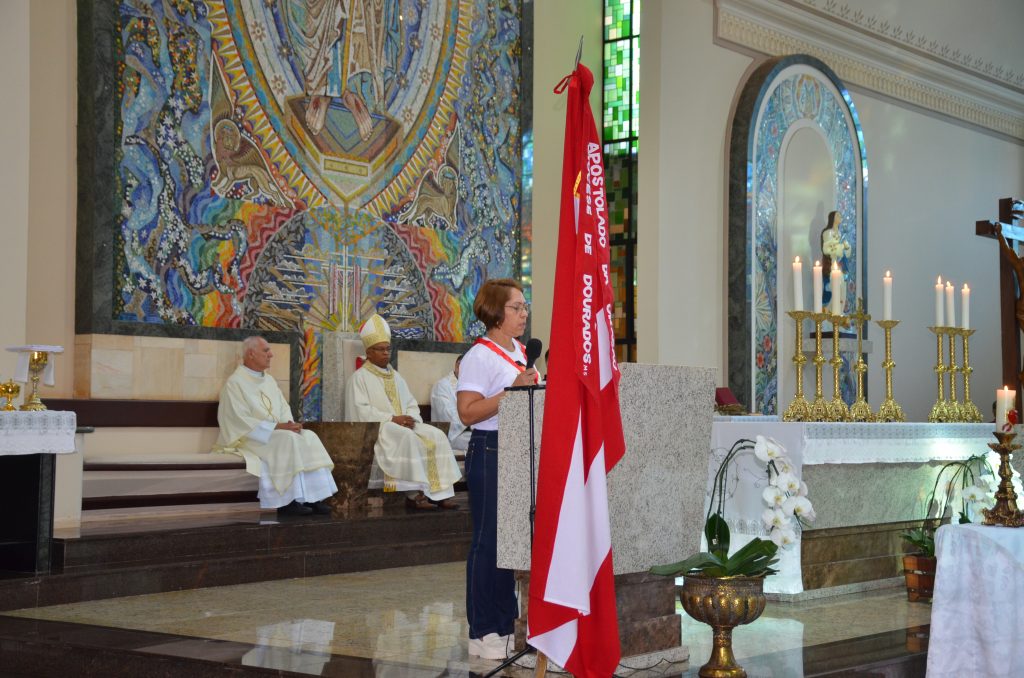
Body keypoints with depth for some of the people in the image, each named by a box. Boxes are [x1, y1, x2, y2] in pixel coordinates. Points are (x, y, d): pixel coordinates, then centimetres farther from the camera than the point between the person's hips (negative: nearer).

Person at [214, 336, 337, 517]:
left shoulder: (269, 380, 17)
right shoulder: (235, 383, -9)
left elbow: (284, 409, 15)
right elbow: (241, 421, -17)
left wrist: (290, 424, -9)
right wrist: (277, 427, -21)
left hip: (276, 434, 8)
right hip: (249, 438, -8)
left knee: (309, 437, -15)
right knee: (288, 440, -30)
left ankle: (312, 497, -23)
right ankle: (288, 502, -28)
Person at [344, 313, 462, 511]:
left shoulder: (395, 376, 24)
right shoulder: (360, 377, 3)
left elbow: (411, 404, 19)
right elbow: (361, 411, -10)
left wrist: (411, 419, -5)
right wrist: (392, 419, -17)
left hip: (404, 425, 7)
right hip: (376, 429, -7)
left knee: (436, 436, -18)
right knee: (408, 438, -35)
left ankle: (440, 492, -23)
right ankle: (413, 494, -37)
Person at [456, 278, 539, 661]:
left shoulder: (521, 353, 15)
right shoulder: (479, 356, -11)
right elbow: (468, 413, -19)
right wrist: (512, 391, -23)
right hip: (490, 451, -9)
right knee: (489, 540, -4)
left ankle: (506, 625, 21)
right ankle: (483, 633, 2)